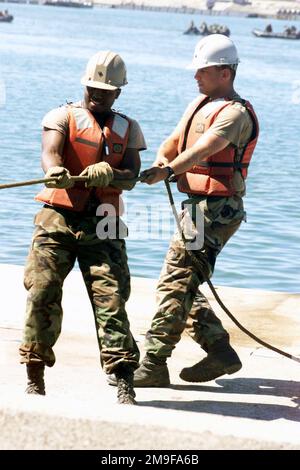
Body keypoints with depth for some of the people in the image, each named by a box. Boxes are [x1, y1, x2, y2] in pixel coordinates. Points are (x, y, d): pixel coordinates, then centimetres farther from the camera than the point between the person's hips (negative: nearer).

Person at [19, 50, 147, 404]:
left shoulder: (128, 129, 17)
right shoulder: (64, 116, 9)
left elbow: (131, 177, 2)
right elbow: (50, 151, -12)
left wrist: (108, 174, -22)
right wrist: (55, 171, -37)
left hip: (102, 227, 1)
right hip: (58, 218, -1)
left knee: (111, 298, -10)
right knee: (42, 291, -10)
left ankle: (124, 383, -14)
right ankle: (35, 378, 3)